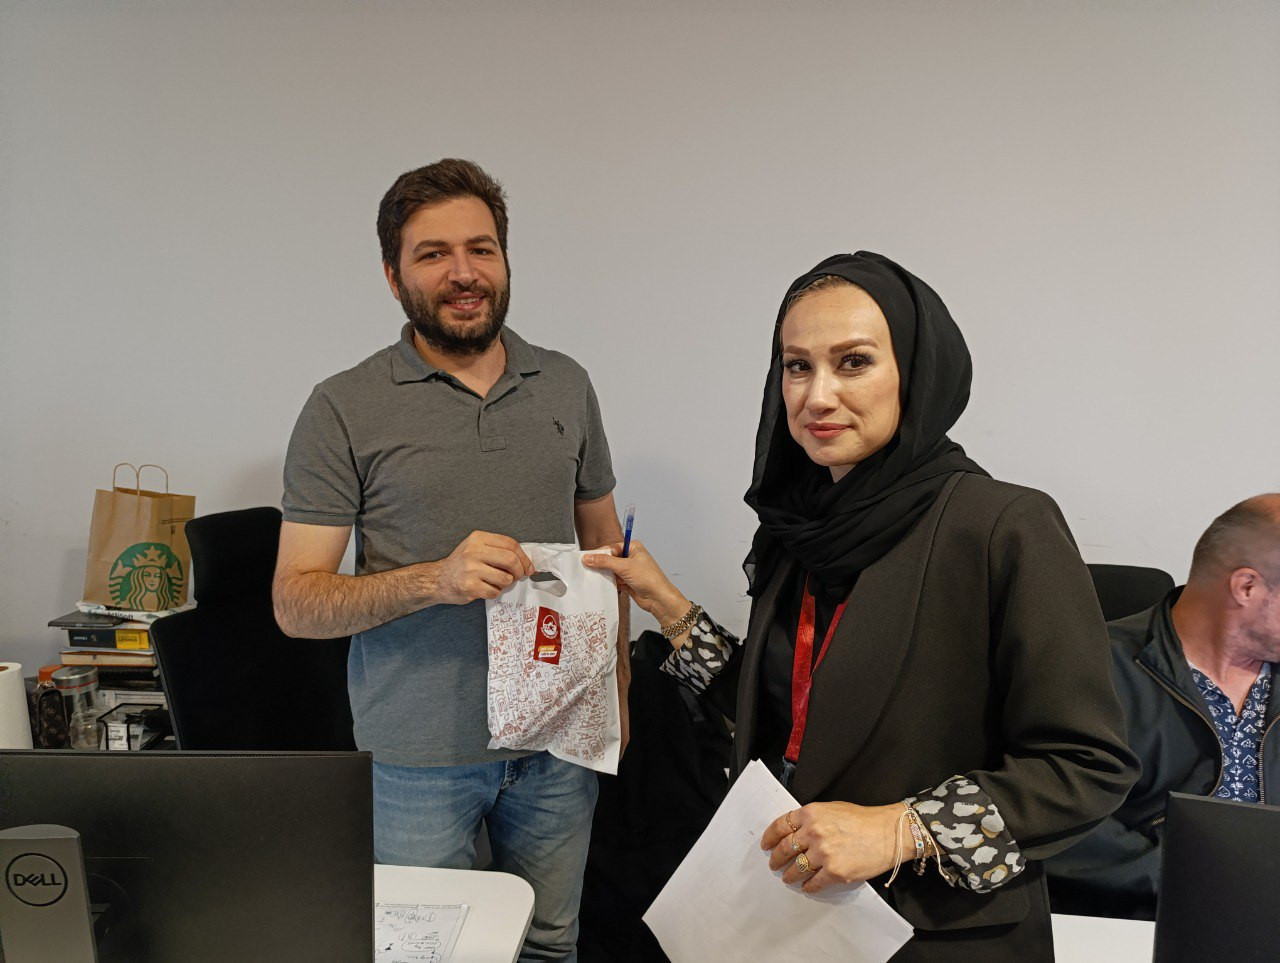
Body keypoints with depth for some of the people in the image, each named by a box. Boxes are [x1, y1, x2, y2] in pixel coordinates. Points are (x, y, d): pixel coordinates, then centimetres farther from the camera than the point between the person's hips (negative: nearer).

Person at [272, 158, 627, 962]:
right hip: (418, 754, -3)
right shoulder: (345, 410, -8)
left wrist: (616, 690, 6)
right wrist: (436, 577, -26)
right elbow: (295, 603, -9)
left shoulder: (566, 385, 4)